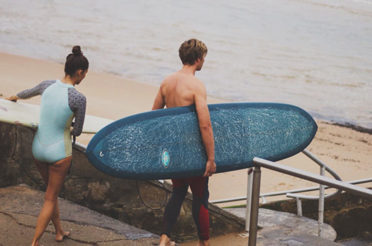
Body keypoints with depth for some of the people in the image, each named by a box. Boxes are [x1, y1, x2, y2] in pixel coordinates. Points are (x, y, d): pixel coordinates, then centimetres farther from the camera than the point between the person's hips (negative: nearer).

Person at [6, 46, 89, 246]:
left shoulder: (48, 85, -6)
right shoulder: (78, 99, -22)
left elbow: (30, 91, 19)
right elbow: (77, 131, -9)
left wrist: (16, 97, 42)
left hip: (38, 148, 6)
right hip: (59, 152, -6)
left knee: (52, 190, 27)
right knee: (50, 199, 10)